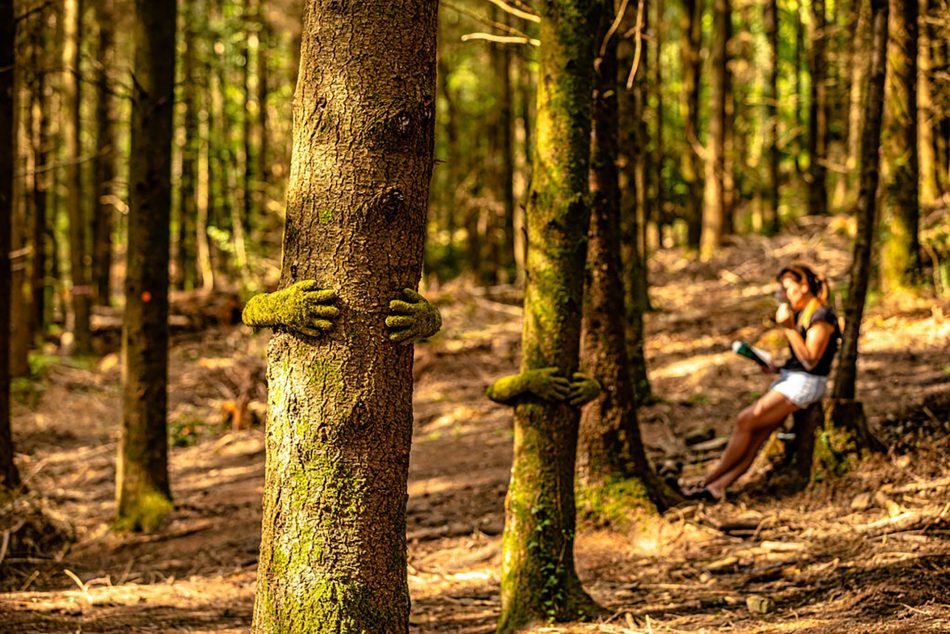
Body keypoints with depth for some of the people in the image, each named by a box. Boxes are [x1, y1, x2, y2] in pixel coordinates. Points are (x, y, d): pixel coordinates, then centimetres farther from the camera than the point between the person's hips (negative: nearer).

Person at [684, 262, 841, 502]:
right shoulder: (800, 314, 18)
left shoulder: (821, 316, -12)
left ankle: (710, 480, -8)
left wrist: (789, 329, -22)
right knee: (756, 433, -9)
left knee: (746, 420, -16)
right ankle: (718, 487, -20)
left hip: (806, 383, -8)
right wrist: (775, 367, 7)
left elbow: (810, 361, -18)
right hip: (789, 377, 8)